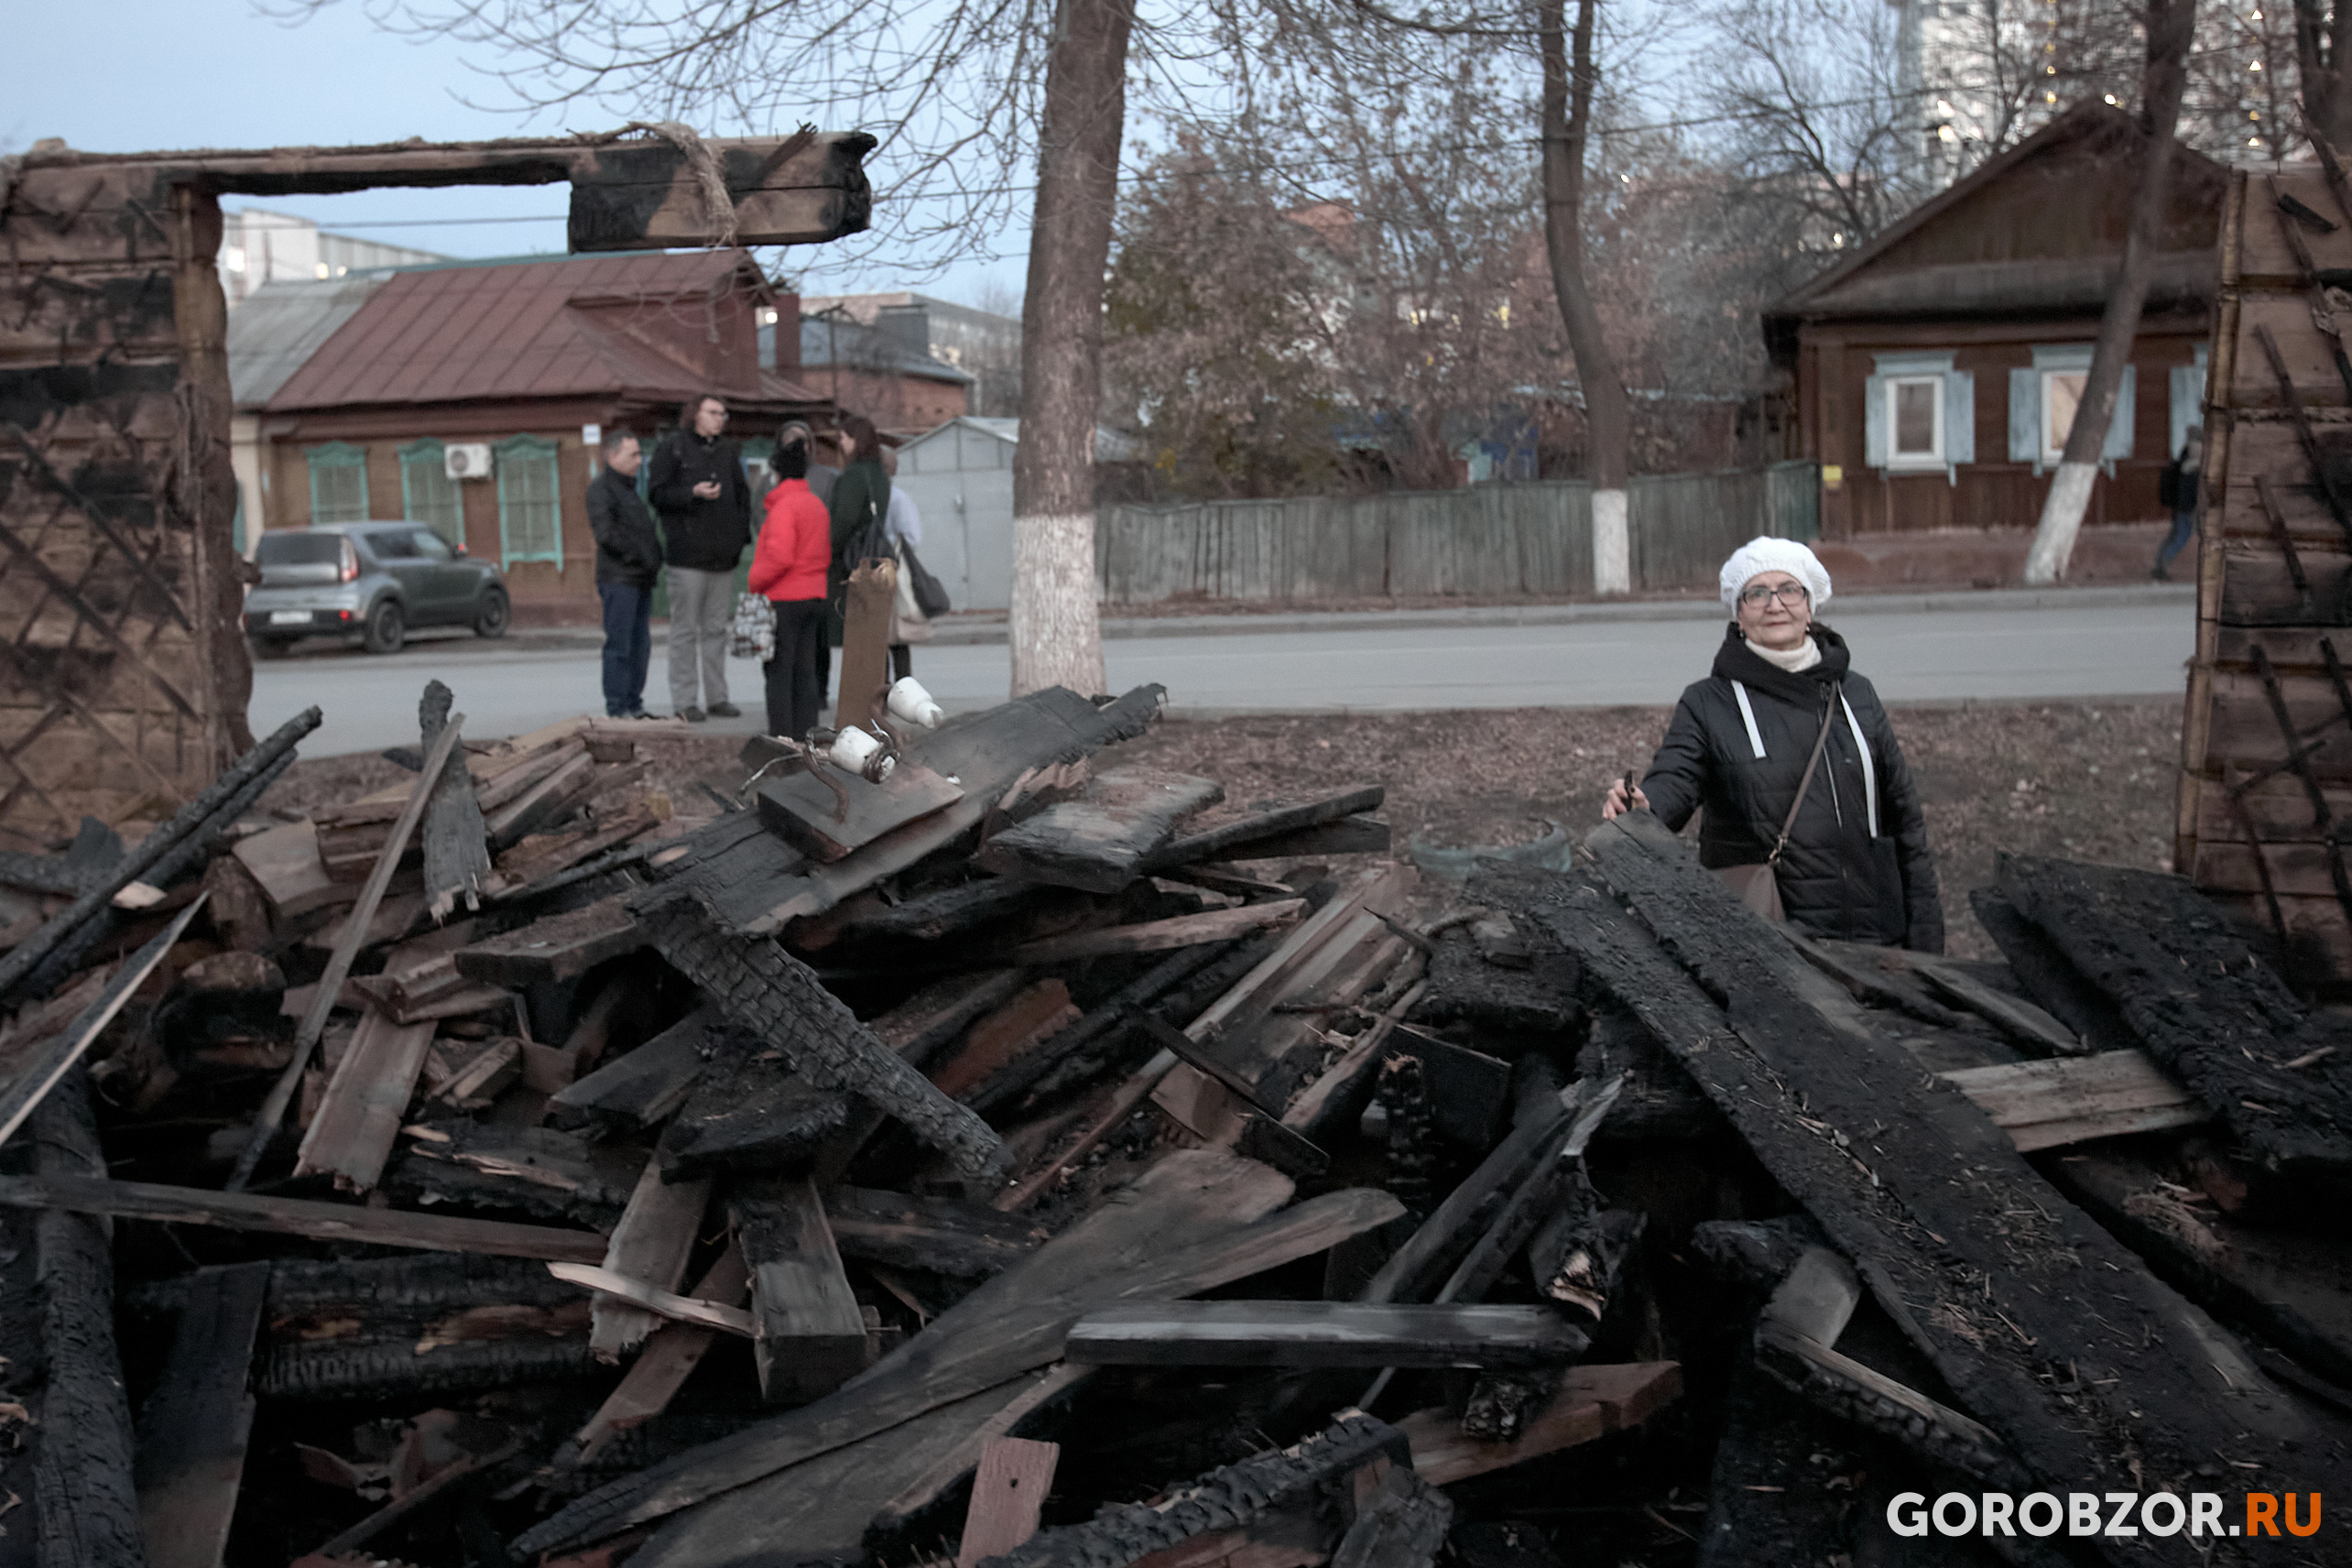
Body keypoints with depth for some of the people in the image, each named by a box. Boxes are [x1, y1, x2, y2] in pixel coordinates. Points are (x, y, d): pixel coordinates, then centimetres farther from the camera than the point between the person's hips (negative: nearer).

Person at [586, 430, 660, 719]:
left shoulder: (630, 488, 22)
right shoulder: (600, 487, -7)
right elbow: (606, 533, -18)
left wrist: (654, 559, 10)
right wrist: (641, 556, -15)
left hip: (640, 580, 9)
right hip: (618, 579, -9)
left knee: (640, 646, 10)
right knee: (619, 645, -8)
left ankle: (633, 705, 17)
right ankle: (616, 709, -6)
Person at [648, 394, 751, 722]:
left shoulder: (728, 452, 15)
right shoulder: (672, 448, -1)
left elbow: (742, 494, 22)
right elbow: (657, 492, -7)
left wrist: (741, 531, 8)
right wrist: (693, 493, -20)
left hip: (724, 557, 6)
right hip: (688, 556, -6)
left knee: (717, 629, 10)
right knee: (685, 630, -3)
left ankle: (716, 696, 16)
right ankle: (685, 701, 0)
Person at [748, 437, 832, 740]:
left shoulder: (784, 507, -15)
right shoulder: (817, 505, 13)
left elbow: (780, 557, -22)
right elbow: (826, 553, 16)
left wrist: (755, 582, -10)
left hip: (784, 600, -8)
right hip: (814, 596, 8)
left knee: (779, 671, -4)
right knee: (805, 671, 12)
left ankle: (781, 735, -5)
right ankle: (805, 734, 13)